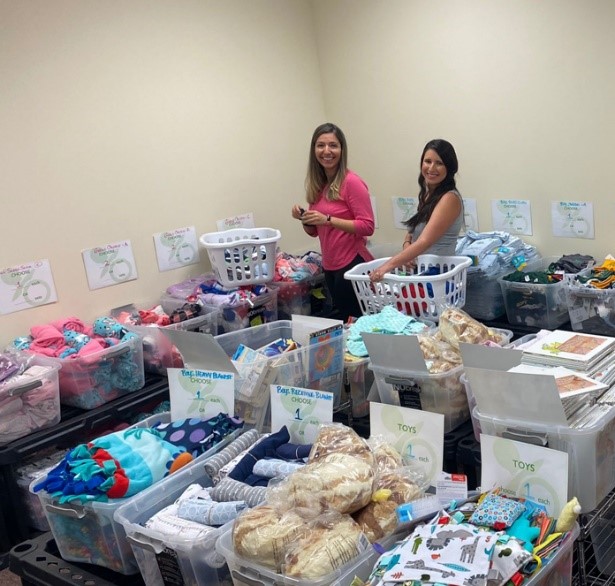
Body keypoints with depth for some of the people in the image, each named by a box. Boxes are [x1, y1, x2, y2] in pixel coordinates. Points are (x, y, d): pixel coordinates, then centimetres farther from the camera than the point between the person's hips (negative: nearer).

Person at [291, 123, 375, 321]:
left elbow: (367, 226, -17)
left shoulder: (352, 182, -13)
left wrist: (328, 219, -21)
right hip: (330, 266, 8)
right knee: (341, 318, 19)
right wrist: (304, 219, -5)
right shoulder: (317, 184, 8)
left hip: (352, 264, -8)